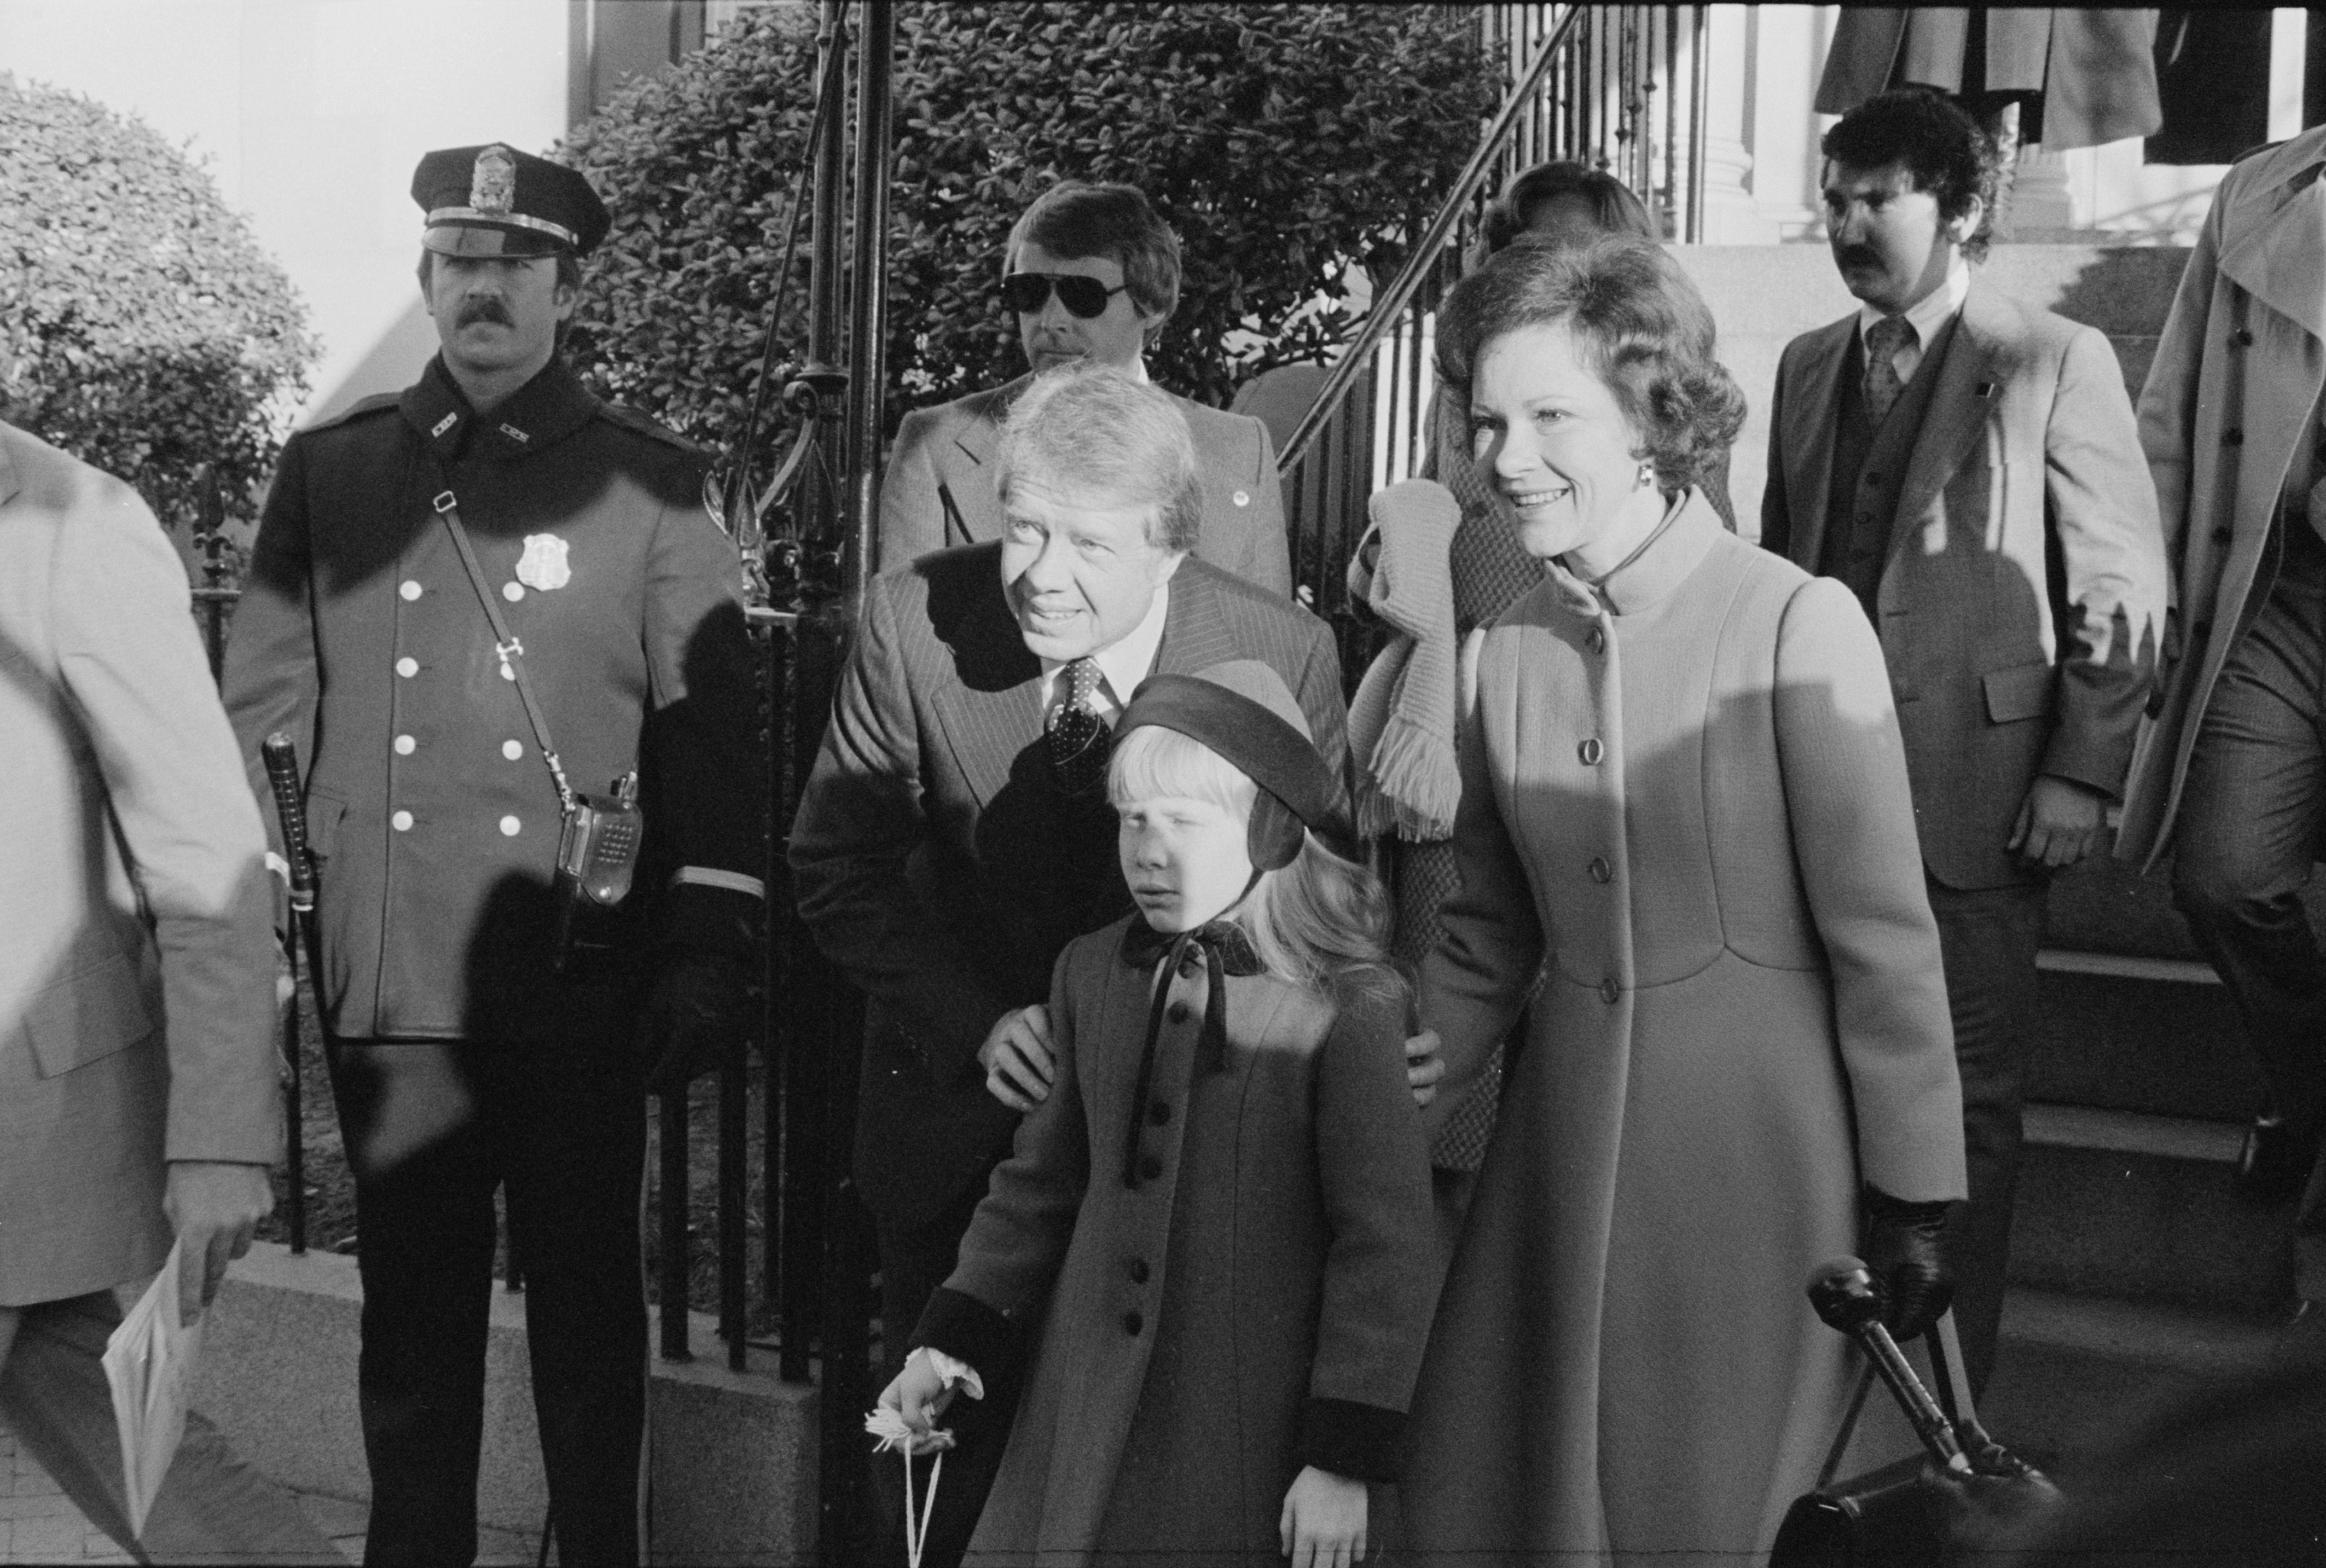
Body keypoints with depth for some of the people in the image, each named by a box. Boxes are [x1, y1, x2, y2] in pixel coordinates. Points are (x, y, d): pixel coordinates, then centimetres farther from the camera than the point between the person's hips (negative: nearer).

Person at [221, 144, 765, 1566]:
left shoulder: (649, 483, 1)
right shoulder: (328, 473, 7)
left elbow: (715, 723, -1)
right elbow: (260, 713, 10)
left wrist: (709, 947, -6)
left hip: (582, 983, -2)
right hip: (389, 981, 2)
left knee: (586, 1296, 8)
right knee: (412, 1302, 11)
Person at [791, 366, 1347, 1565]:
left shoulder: (1284, 656, -18)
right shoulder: (913, 620, -17)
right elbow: (837, 867, -6)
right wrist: (977, 1021, -19)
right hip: (961, 1099, 1)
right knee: (944, 1471, 12)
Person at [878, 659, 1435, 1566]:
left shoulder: (1347, 1007, -11)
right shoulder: (1091, 976, 6)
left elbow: (1384, 1246, -10)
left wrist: (1346, 1458, -11)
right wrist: (954, 1337, 8)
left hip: (1253, 1437, -5)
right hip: (1086, 1421, 5)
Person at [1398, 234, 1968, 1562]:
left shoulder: (1798, 625, -12)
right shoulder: (1511, 654, 2)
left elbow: (1884, 939, -11)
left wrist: (1913, 1203, -9)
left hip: (1756, 1147, -4)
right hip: (1569, 1140, 5)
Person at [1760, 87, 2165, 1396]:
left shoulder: (2056, 364, -3)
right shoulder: (1809, 366, 14)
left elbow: (2121, 590, -4)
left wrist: (2084, 774, -10)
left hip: (1975, 785, -4)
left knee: (1968, 1095, 3)